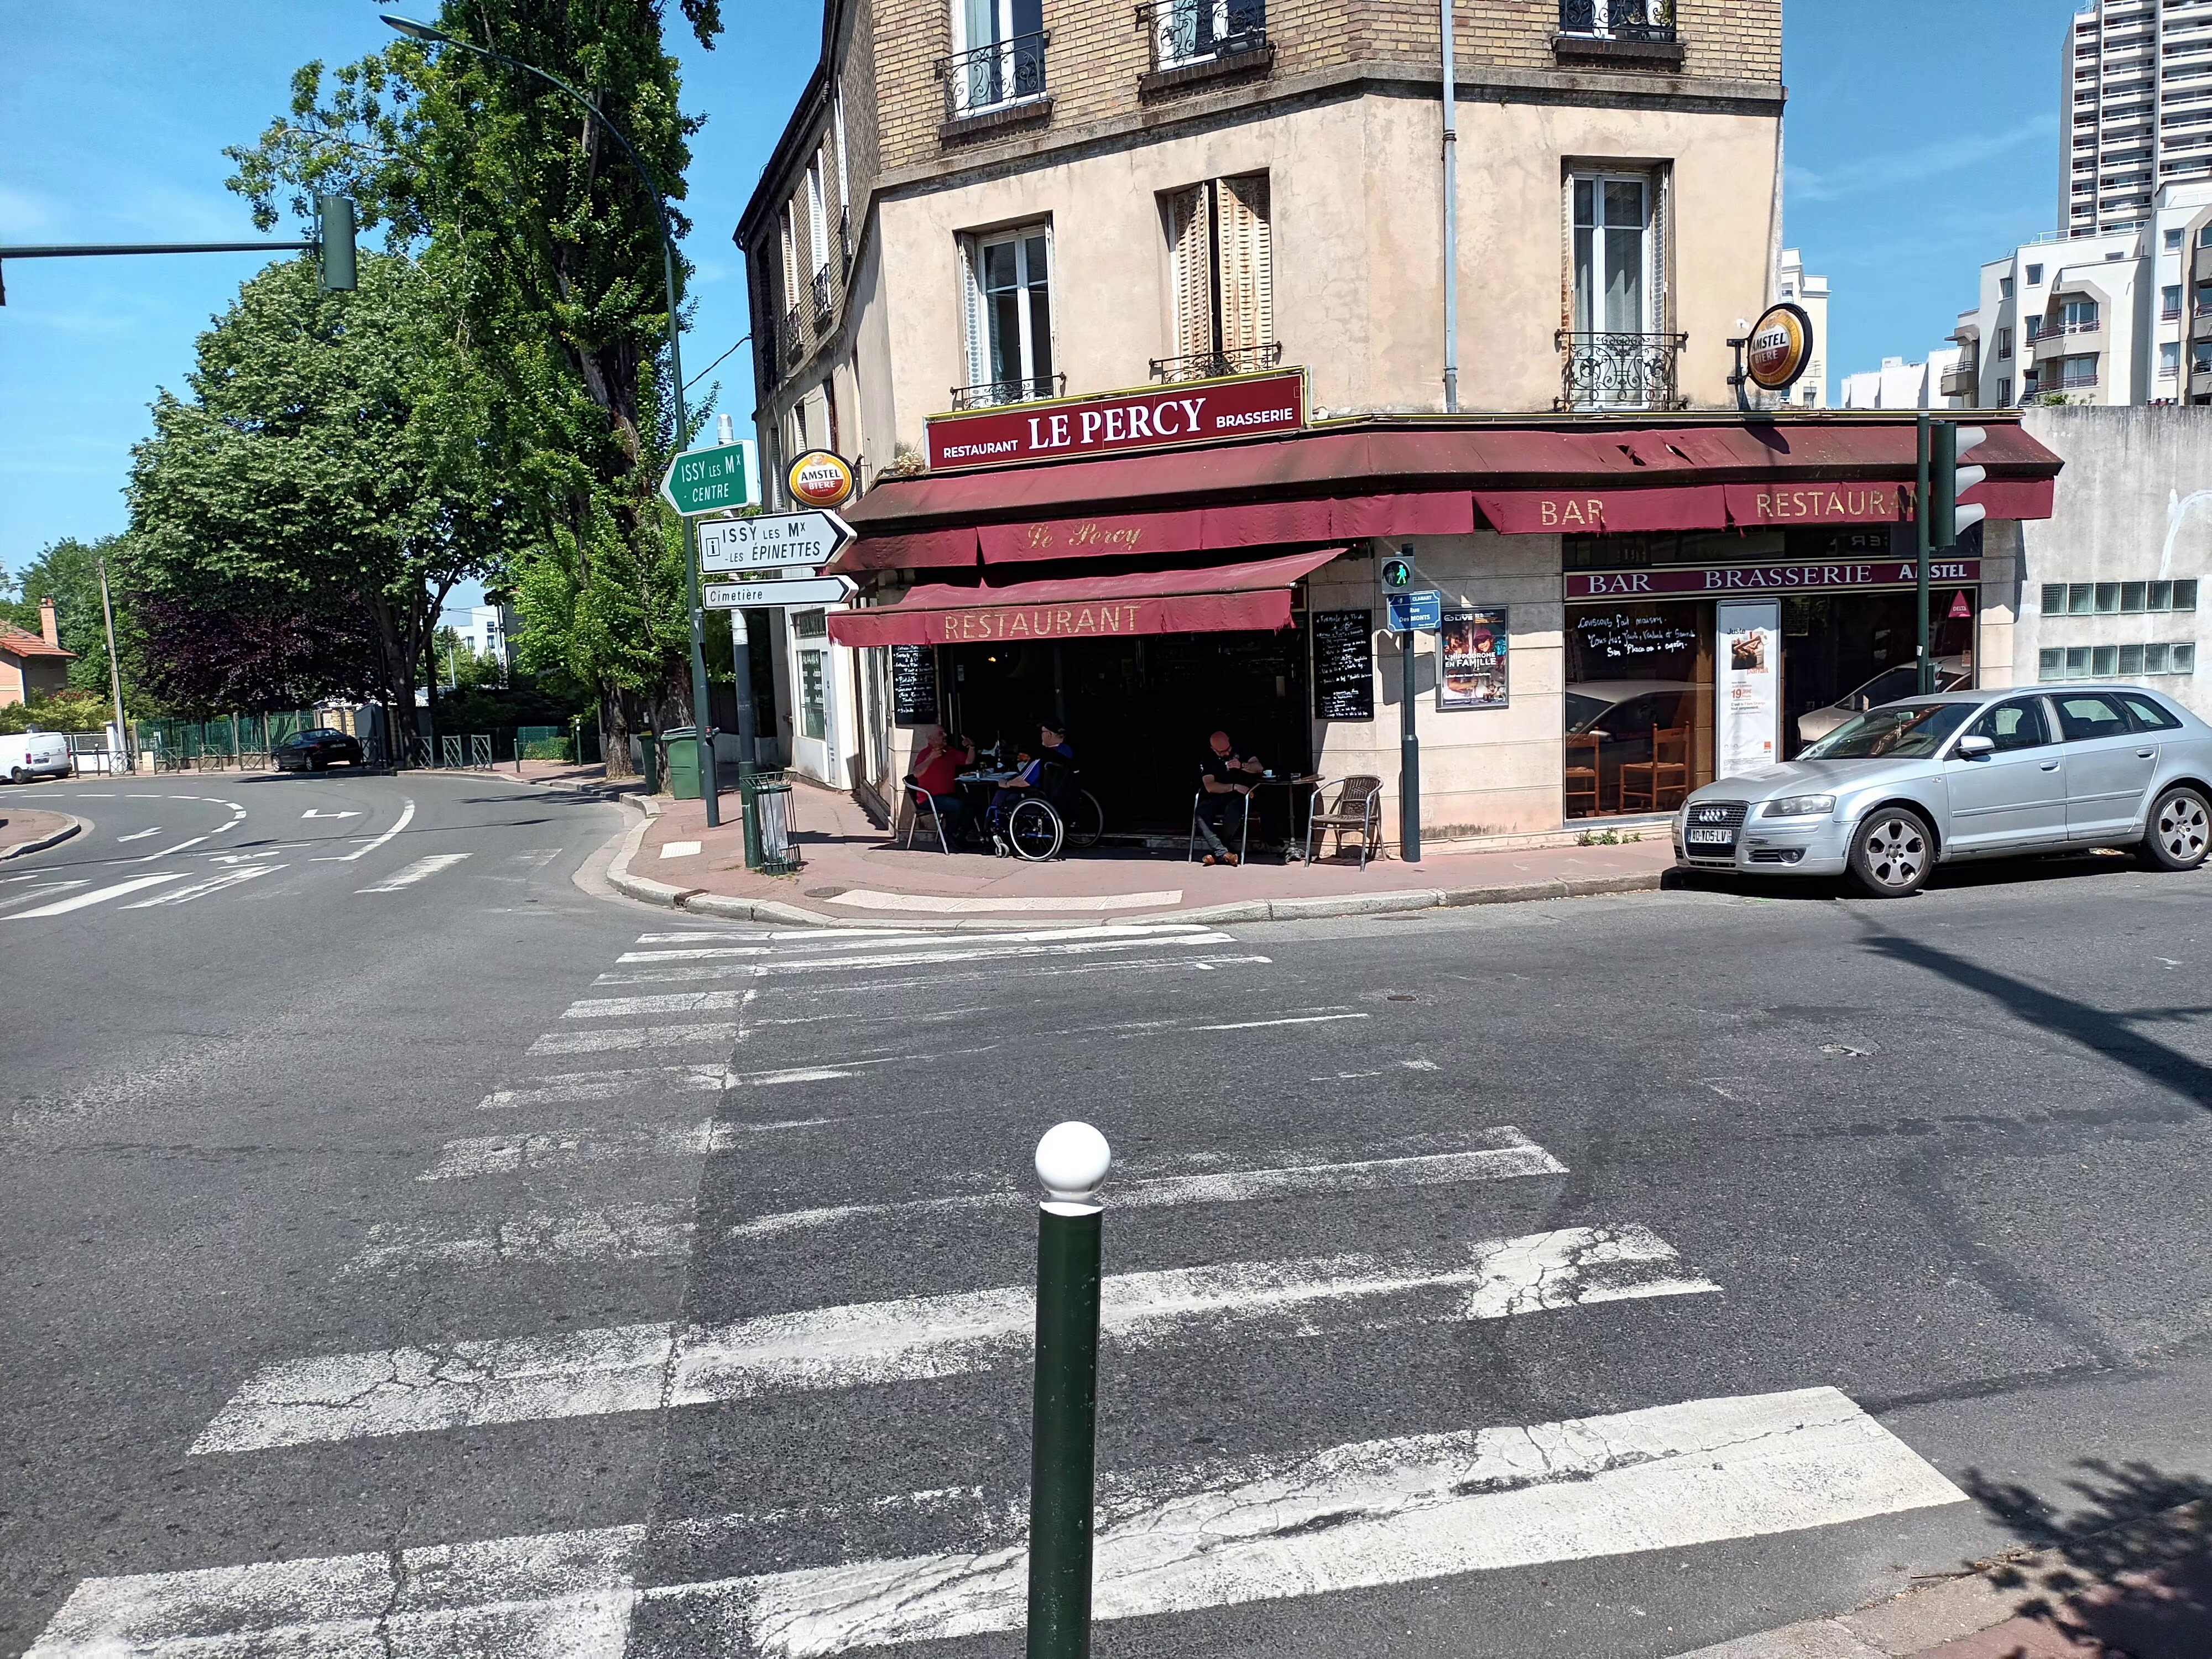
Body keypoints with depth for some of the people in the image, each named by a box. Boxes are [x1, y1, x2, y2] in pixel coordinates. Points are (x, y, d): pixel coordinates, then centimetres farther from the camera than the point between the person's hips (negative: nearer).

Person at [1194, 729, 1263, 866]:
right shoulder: (1208, 759, 4)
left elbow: (1259, 768, -3)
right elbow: (1210, 787, -7)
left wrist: (1242, 766, -21)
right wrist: (1234, 787, -15)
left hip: (1241, 798, -2)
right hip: (1219, 798, 2)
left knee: (1233, 809, -37)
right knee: (1202, 810, -31)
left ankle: (1215, 850, -22)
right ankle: (1222, 852, -39)